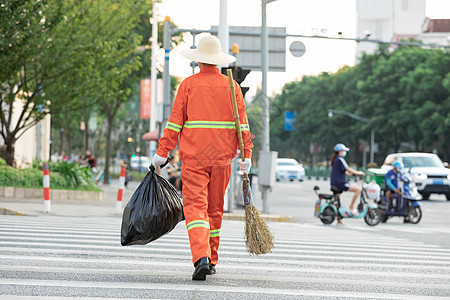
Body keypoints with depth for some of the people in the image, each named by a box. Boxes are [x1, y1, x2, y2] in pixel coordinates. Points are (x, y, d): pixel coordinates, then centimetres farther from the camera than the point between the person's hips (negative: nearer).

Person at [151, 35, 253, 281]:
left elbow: (175, 121, -4)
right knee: (215, 209, 14)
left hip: (194, 157, -3)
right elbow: (242, 123, 2)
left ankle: (201, 257, -26)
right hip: (222, 157, 3)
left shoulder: (189, 84, -2)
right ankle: (211, 261, 22)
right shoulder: (231, 86, 5)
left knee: (195, 206, -7)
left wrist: (162, 152, 1)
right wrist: (246, 155, 3)